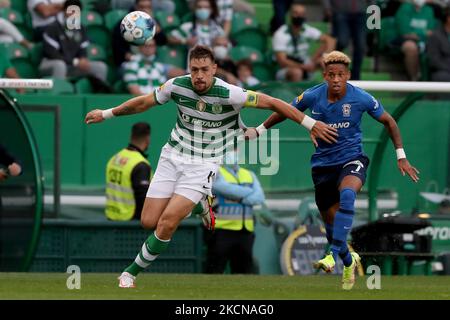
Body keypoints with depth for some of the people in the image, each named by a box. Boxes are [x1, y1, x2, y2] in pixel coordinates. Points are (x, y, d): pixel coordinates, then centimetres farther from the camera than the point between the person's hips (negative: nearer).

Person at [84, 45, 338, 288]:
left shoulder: (228, 94, -21)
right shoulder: (177, 86, -10)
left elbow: (273, 103, -15)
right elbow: (143, 103, 9)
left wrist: (311, 124, -16)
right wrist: (107, 114, 19)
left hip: (203, 165, -4)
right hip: (173, 156, 4)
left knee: (167, 222, -18)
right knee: (149, 221, 1)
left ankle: (132, 272, 2)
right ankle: (198, 204, 29)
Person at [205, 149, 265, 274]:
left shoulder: (249, 175, 17)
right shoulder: (216, 174, 1)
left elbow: (259, 198, 2)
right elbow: (227, 189, -18)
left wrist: (239, 199, -13)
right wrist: (249, 192, -5)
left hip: (245, 232, 6)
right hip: (222, 231, -6)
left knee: (244, 271, 8)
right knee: (214, 272, -9)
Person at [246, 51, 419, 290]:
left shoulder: (361, 98, -12)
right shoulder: (312, 97, -9)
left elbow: (388, 121, 3)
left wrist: (401, 157, 2)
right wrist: (259, 130, 13)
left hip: (352, 160, -3)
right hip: (323, 163, 3)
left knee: (347, 194, -35)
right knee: (331, 220, 7)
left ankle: (334, 254, -37)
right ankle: (348, 262, 36)